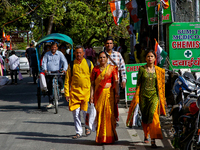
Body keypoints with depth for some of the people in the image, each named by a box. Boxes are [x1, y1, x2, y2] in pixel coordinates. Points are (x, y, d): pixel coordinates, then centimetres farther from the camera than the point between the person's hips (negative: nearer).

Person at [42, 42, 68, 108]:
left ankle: (62, 88, 3)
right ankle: (50, 102, 13)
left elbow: (64, 62, -5)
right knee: (49, 88, 3)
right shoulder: (47, 54, 8)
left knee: (60, 80, -33)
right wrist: (45, 69, -17)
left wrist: (64, 69, -22)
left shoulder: (60, 54, 3)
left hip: (57, 72, -2)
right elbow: (44, 62, 2)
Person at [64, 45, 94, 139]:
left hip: (86, 91, -1)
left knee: (86, 111, -2)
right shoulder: (71, 65, 5)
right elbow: (67, 80, 7)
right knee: (75, 112, 1)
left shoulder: (89, 63, 5)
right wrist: (67, 93, 1)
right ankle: (78, 132, 12)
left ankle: (88, 127, 24)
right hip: (74, 92, 1)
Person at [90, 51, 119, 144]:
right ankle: (100, 137, 6)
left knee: (109, 114, -5)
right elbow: (92, 83, 7)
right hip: (98, 94, 1)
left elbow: (116, 82, -1)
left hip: (109, 94, -1)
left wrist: (117, 95, -9)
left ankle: (109, 137, 4)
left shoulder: (112, 68, 4)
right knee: (100, 114, -1)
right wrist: (91, 96, 0)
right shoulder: (95, 69, 9)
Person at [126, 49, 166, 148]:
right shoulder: (142, 69, 3)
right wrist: (137, 97, 1)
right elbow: (138, 83, 5)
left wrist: (161, 98, 9)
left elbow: (160, 84, 10)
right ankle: (146, 136, 33)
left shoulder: (158, 70, 5)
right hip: (144, 95, 1)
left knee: (153, 114, -19)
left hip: (154, 95, -1)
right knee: (144, 116, 9)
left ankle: (153, 140, -22)